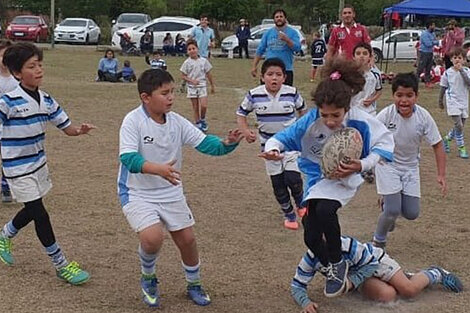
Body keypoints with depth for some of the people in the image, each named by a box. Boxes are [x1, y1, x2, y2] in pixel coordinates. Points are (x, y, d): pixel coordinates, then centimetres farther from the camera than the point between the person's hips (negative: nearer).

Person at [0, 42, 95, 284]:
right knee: (40, 214, -4)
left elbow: (67, 127, 3)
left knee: (32, 210, 21)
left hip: (38, 163, 7)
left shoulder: (46, 101, 0)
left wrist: (80, 131, -17)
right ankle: (61, 265, 7)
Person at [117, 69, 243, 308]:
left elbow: (204, 143, -7)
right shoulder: (133, 121, -20)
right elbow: (128, 158, -31)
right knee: (153, 237, -24)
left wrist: (226, 144, -29)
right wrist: (158, 169, -47)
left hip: (171, 193, 5)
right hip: (137, 194, -5)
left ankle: (194, 285, 35)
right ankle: (148, 279, 9)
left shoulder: (177, 122, -6)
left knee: (187, 239, 8)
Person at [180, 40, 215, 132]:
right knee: (195, 107, 5)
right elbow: (183, 76, -2)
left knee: (204, 106, -11)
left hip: (202, 86, 0)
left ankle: (202, 119, 16)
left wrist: (212, 85, 13)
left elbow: (208, 74, 8)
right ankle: (197, 124, 15)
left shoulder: (204, 61, -1)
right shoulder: (187, 62, -5)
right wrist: (192, 80, -17)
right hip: (191, 87, 0)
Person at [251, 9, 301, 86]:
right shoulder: (268, 33, 10)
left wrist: (286, 40, -24)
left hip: (286, 70, -2)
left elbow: (297, 48, -9)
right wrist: (254, 66, 5)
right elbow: (260, 50, 11)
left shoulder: (292, 32, 3)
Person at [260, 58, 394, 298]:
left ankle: (337, 263, -7)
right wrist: (272, 149, -38)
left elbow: (385, 141, -15)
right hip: (317, 178, 3)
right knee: (311, 238, 0)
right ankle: (332, 269, 34)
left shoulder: (360, 122, -26)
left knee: (324, 209, -33)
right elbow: (283, 138, -14)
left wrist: (362, 165, -29)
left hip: (344, 178, -3)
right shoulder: (310, 122, -23)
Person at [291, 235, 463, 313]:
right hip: (360, 277, 4)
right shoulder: (310, 259, -23)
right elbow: (297, 285, -18)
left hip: (375, 260, -4)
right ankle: (403, 278, 15)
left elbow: (370, 263, -23)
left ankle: (435, 274, 16)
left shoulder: (347, 245, -36)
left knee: (409, 290, -19)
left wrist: (352, 281, -35)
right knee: (387, 295, -24)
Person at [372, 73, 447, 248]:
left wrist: (441, 175, -14)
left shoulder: (423, 116, -18)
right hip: (387, 164, -3)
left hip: (410, 166, 3)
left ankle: (389, 205, 37)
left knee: (412, 214, 3)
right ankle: (379, 241, 14)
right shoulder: (385, 115, -23)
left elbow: (437, 145, -9)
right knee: (392, 211, -14)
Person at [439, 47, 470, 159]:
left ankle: (447, 139, 36)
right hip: (453, 102, -4)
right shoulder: (448, 73, -4)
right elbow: (443, 88, 6)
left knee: (460, 126, 12)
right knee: (458, 125, -15)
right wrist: (440, 101, 13)